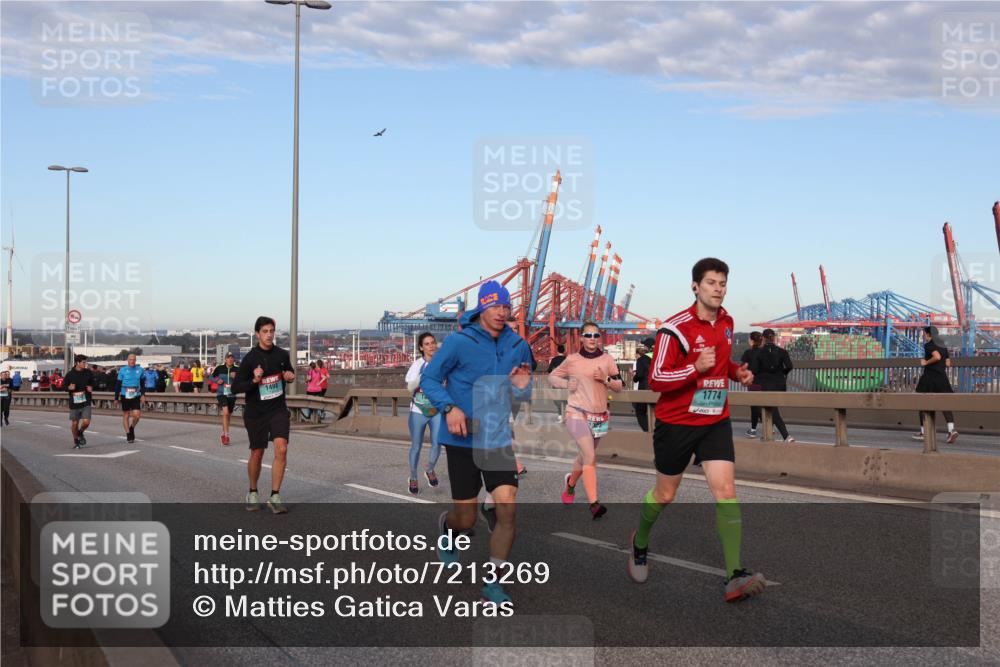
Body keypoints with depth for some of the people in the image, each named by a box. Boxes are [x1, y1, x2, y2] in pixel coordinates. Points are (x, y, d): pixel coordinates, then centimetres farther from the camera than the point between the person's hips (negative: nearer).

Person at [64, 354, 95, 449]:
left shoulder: (88, 372, 1)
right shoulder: (70, 374, -5)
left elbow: (92, 383, 17)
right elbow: (64, 386, 3)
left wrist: (91, 387, -3)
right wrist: (69, 387, -18)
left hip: (86, 402, 1)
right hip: (74, 402, -1)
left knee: (86, 422, -10)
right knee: (74, 423, 7)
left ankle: (80, 433, 23)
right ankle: (76, 441, 27)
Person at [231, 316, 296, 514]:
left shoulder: (282, 354, 0)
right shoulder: (249, 358, -10)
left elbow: (290, 372, 19)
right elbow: (236, 387, -9)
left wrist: (290, 376, -4)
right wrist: (254, 380, -25)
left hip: (278, 410, 2)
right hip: (255, 413, -2)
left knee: (281, 449, -15)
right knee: (257, 454, 9)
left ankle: (274, 497, -8)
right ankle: (252, 494, 32)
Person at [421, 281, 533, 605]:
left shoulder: (518, 346, 3)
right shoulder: (458, 342, -11)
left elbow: (523, 395, 16)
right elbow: (429, 378, -5)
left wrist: (522, 387, -9)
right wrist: (449, 407, -22)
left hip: (500, 441, 3)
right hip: (463, 441, -3)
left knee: (507, 509, -10)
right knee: (466, 519, 4)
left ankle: (493, 582, 6)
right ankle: (446, 526, 43)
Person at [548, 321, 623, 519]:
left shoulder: (607, 359, 3)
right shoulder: (572, 360, -2)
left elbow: (619, 387, 7)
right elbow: (552, 377, 10)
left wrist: (606, 379, -13)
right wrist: (566, 384, -9)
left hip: (600, 415, 4)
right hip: (577, 414, -4)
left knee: (585, 456, 19)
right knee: (590, 457, -18)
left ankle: (570, 484, 48)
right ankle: (594, 504, -22)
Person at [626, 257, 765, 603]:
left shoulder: (726, 321, 6)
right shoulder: (676, 328, -16)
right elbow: (655, 379, -17)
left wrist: (736, 371, 4)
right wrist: (696, 368, -30)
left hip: (716, 422, 4)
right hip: (676, 422, -4)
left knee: (725, 490, -11)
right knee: (664, 495, 10)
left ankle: (735, 576, -15)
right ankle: (640, 543, 41)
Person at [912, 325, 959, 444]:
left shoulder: (929, 345, -9)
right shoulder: (943, 345, 16)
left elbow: (937, 356, -25)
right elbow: (948, 363, 17)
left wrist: (926, 362, -12)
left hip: (929, 376, -6)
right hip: (942, 377, 6)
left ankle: (923, 432, 13)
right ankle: (951, 429, -23)